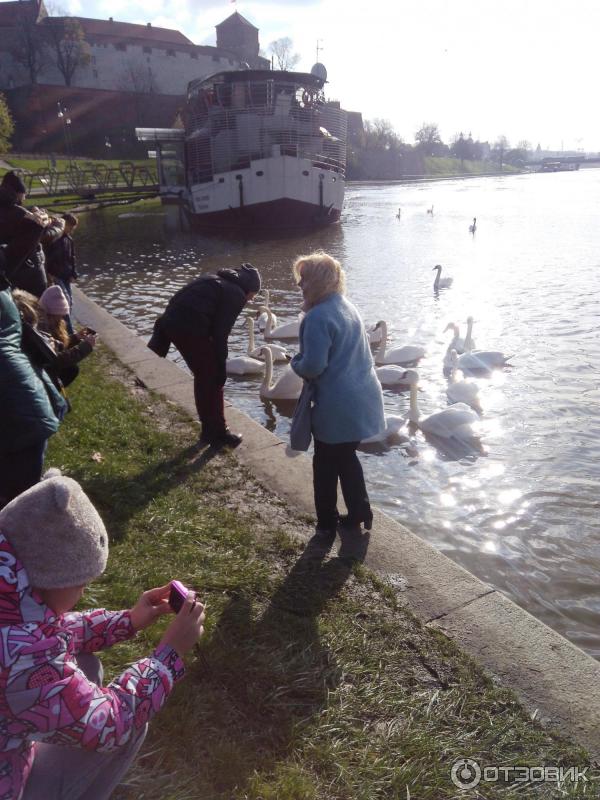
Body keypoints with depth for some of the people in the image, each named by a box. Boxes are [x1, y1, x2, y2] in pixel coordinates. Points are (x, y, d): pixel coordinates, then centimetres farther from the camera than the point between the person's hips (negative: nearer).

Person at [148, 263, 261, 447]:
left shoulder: (215, 280, 24)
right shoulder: (236, 294, -1)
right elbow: (220, 333, -8)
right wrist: (221, 367, -2)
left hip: (171, 322, 9)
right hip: (191, 329, -9)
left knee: (203, 377, 20)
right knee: (213, 378, 6)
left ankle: (209, 429, 29)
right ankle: (218, 433, 16)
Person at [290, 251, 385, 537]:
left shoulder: (318, 317, -20)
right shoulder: (348, 308, 9)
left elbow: (313, 366, -24)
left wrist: (295, 362, -2)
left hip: (337, 408, -8)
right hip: (363, 398, 8)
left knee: (326, 464, 11)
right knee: (347, 456, 23)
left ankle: (327, 523, 25)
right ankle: (359, 513, 32)